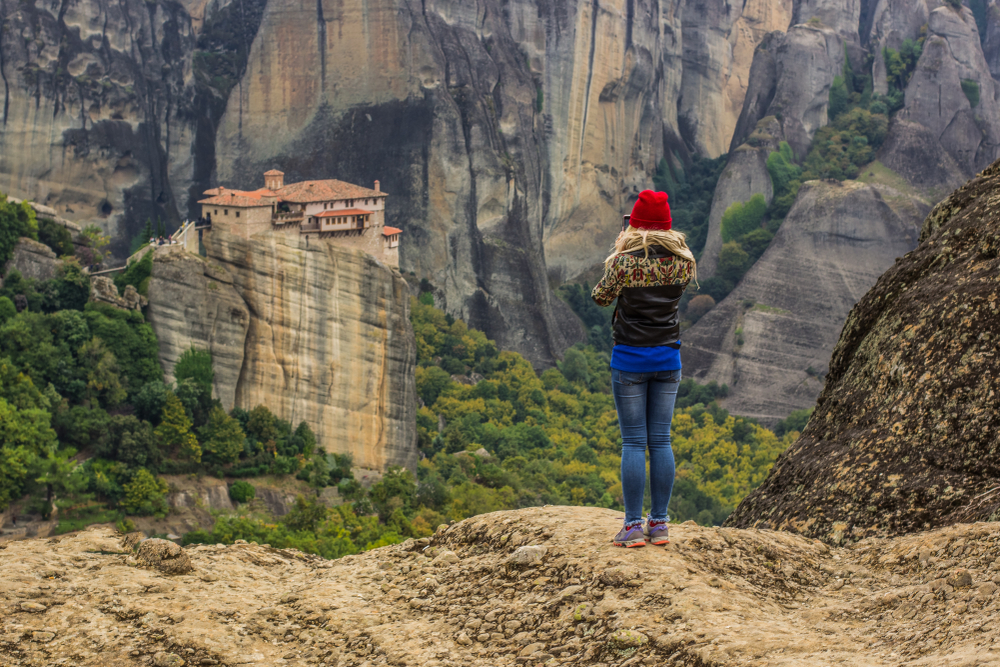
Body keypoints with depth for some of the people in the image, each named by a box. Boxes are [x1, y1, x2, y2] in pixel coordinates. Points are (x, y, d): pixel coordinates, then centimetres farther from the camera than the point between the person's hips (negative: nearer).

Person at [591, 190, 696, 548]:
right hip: (668, 358, 4)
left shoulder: (624, 261, -13)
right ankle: (659, 523, 10)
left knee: (634, 443, -1)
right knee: (661, 441, 8)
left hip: (630, 359, -3)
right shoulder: (683, 261, -2)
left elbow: (601, 297, 2)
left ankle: (634, 525, -2)